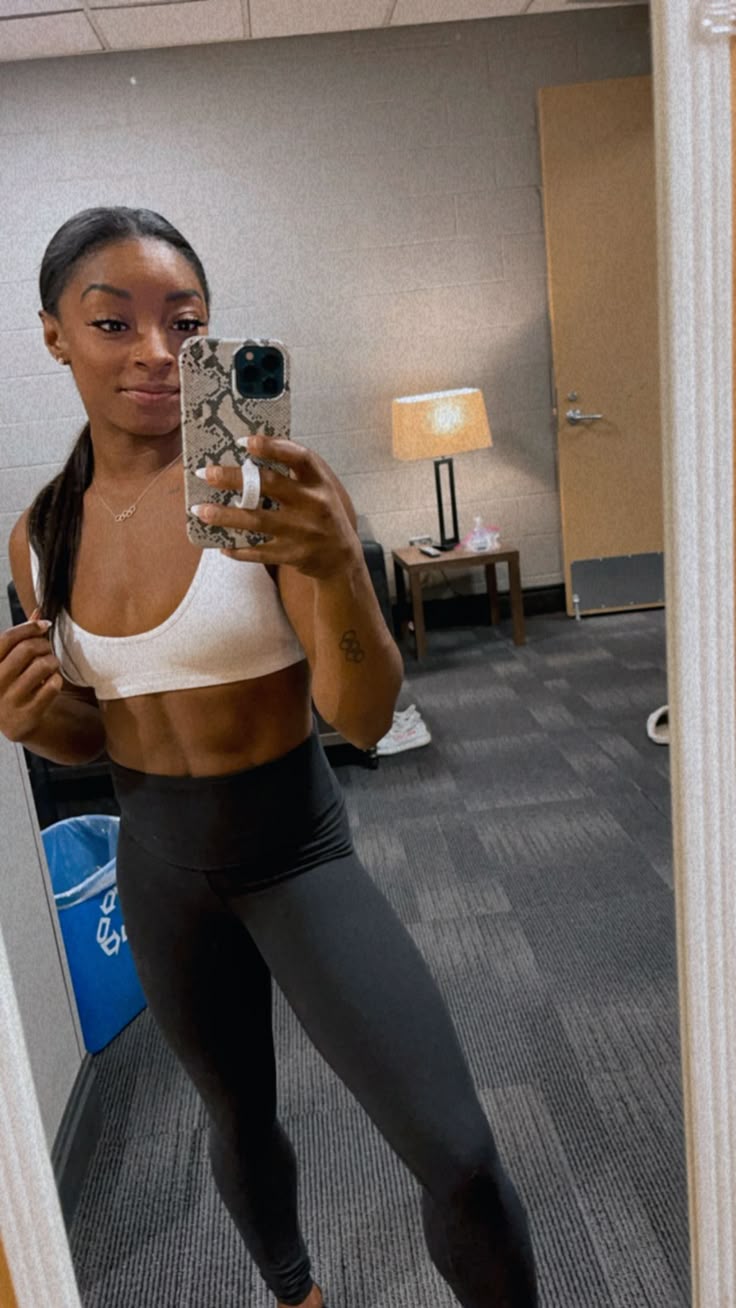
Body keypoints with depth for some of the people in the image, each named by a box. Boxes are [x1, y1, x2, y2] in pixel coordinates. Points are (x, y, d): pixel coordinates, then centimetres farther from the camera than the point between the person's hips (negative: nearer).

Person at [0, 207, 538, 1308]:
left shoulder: (268, 486, -17)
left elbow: (364, 720, -23)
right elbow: (89, 734, 9)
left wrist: (339, 567, -41)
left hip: (296, 847, -4)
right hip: (157, 860, 4)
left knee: (457, 1156, -8)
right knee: (237, 1115, 25)